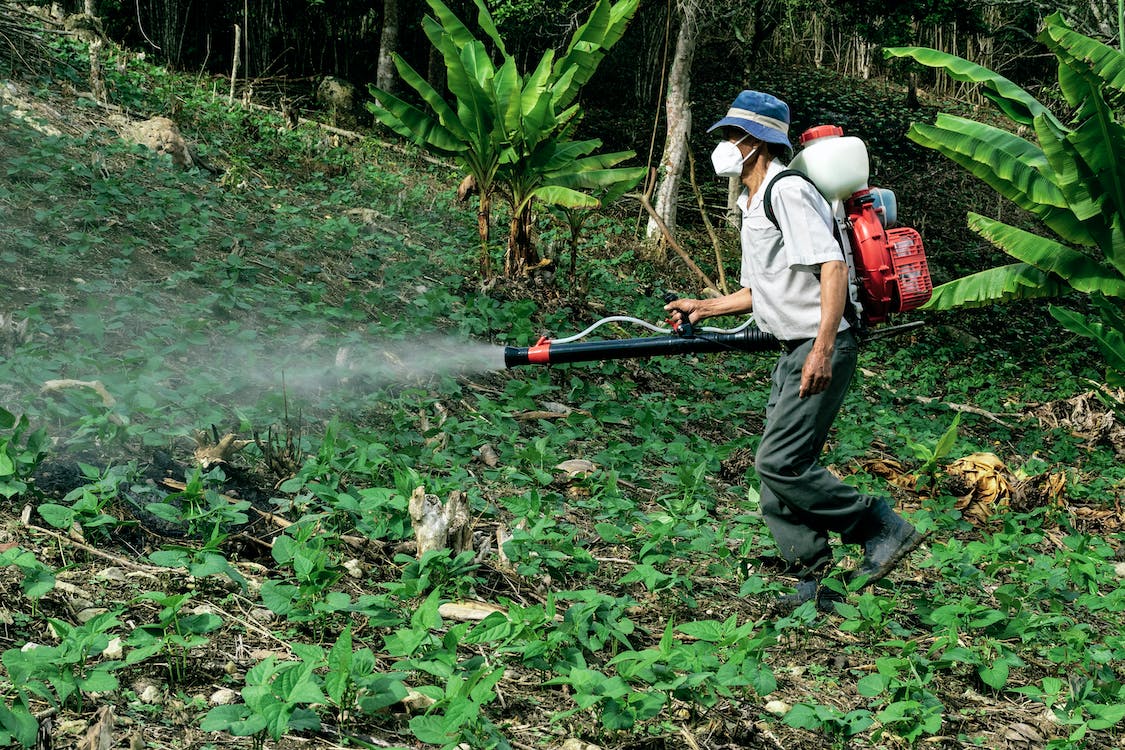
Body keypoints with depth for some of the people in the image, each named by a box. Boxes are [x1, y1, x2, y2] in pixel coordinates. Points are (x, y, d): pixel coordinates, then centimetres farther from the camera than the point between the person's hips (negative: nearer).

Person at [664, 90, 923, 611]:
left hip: (822, 349, -10)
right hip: (793, 352, 10)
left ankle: (884, 528, -1)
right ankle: (815, 582, 13)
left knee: (780, 464, -14)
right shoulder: (752, 206, 19)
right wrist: (703, 308, 19)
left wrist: (822, 348, -29)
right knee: (778, 469, 7)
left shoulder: (788, 192, -13)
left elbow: (833, 268, -22)